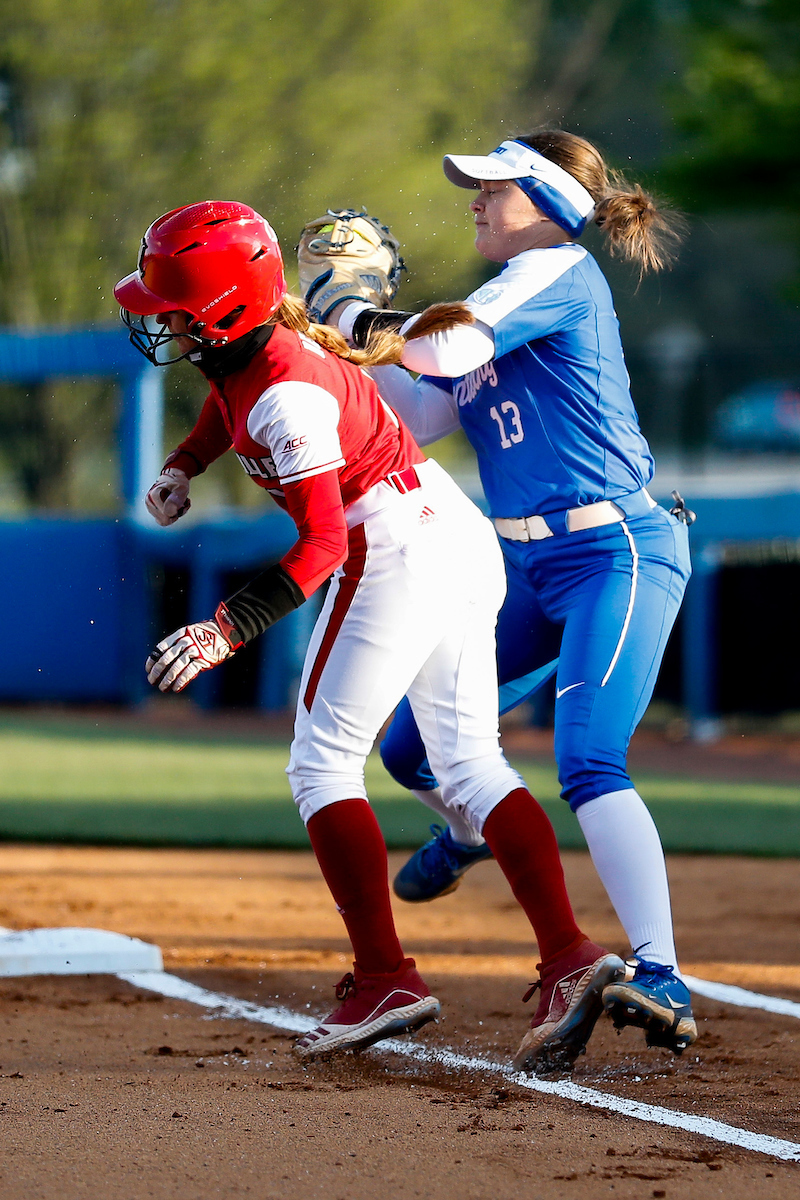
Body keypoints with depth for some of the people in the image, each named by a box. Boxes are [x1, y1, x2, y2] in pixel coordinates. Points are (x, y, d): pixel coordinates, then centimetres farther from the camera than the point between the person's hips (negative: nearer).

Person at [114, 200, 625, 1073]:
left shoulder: (287, 394, -24)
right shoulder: (247, 347, 4)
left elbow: (323, 543, -28)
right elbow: (231, 402, 31)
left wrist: (227, 630, -33)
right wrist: (181, 469, 16)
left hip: (397, 549, -10)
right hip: (461, 536, 10)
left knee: (322, 765, -2)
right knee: (469, 764, 7)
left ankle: (385, 980, -6)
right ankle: (569, 957, -5)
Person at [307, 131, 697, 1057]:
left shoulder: (560, 272, -9)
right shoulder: (510, 298, 18)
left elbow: (446, 350, -22)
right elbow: (417, 416, 16)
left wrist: (360, 316, -5)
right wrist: (351, 335, 8)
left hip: (617, 553, -9)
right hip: (529, 566, 9)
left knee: (589, 766, -25)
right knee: (409, 745, 16)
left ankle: (660, 980, -32)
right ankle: (470, 826, 49)